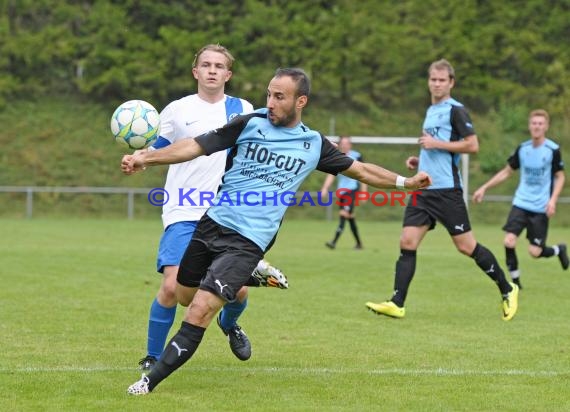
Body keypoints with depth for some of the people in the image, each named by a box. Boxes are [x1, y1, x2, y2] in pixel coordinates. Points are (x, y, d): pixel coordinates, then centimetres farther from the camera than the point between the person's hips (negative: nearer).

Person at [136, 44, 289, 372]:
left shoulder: (243, 110, 8)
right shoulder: (177, 110, 2)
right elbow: (154, 152, 6)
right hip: (184, 214, -2)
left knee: (238, 288, 1)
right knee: (172, 286, -17)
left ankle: (229, 324, 38)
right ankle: (152, 358, 1)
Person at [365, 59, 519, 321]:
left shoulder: (455, 110, -7)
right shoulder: (431, 111, 19)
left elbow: (472, 145, -14)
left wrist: (436, 144, -15)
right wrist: (420, 161, 14)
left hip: (446, 189, -8)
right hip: (424, 189, 8)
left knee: (466, 246, -3)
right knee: (407, 243, -4)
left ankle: (507, 290, 14)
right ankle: (396, 304, -7)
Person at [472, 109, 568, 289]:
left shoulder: (553, 150, -8)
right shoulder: (522, 149, 4)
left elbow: (560, 177, -1)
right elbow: (507, 172, 15)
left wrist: (553, 200, -15)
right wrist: (484, 188, 12)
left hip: (540, 208, -3)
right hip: (520, 204, 3)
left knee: (535, 252, -5)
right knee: (509, 241, -14)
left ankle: (559, 250, 29)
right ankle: (514, 281, 4)